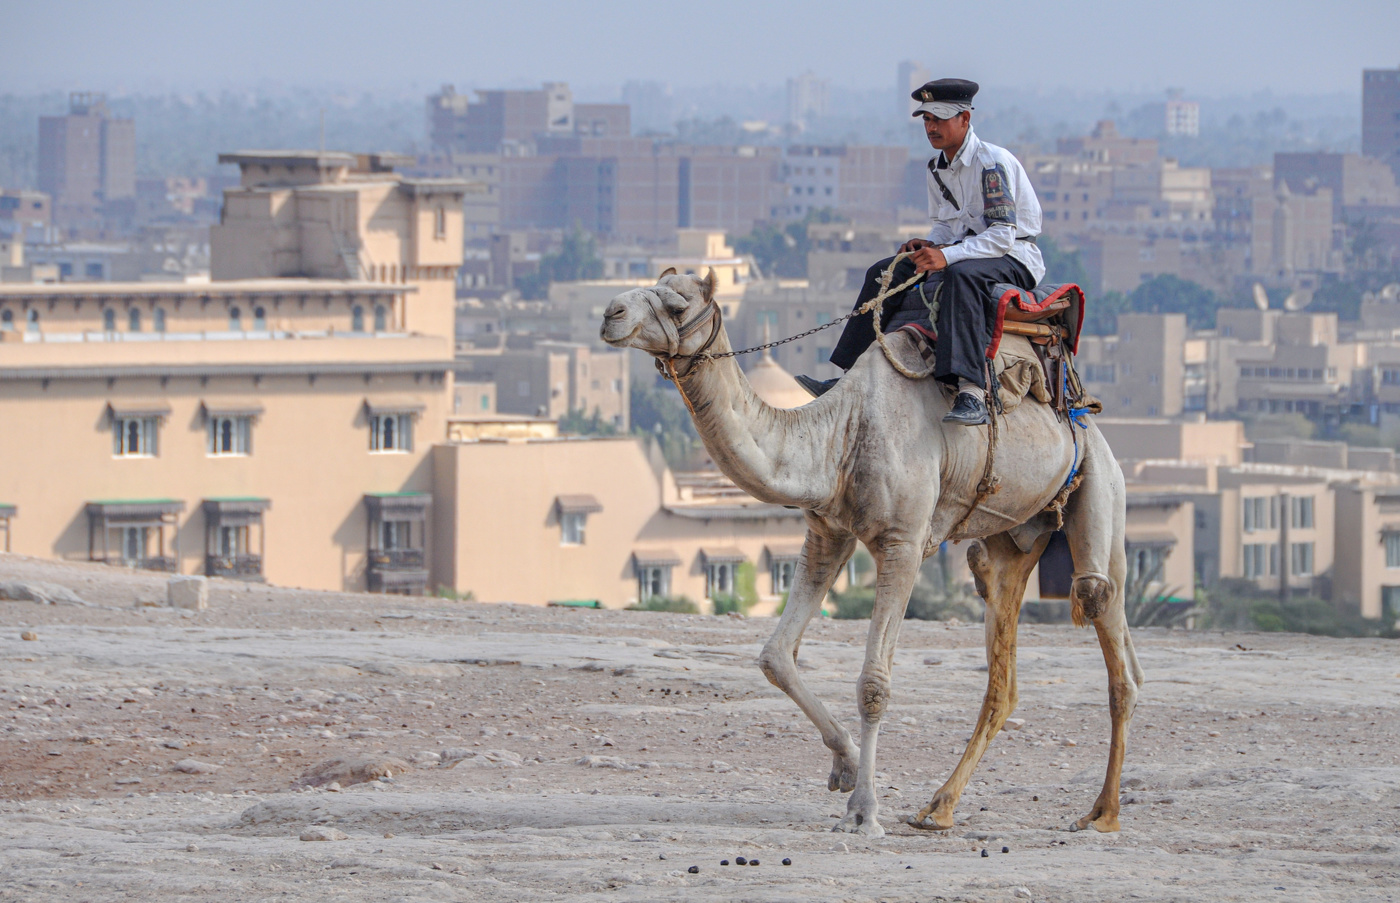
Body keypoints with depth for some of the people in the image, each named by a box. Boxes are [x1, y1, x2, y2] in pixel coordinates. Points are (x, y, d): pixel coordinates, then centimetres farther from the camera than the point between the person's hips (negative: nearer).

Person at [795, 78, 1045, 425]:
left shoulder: (993, 163, -18)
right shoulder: (938, 167, 9)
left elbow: (1003, 235, -25)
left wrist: (947, 256, -32)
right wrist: (930, 246, -4)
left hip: (1014, 257, -9)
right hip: (970, 250, 9)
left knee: (962, 274, -41)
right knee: (886, 272, 3)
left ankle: (972, 392, -53)